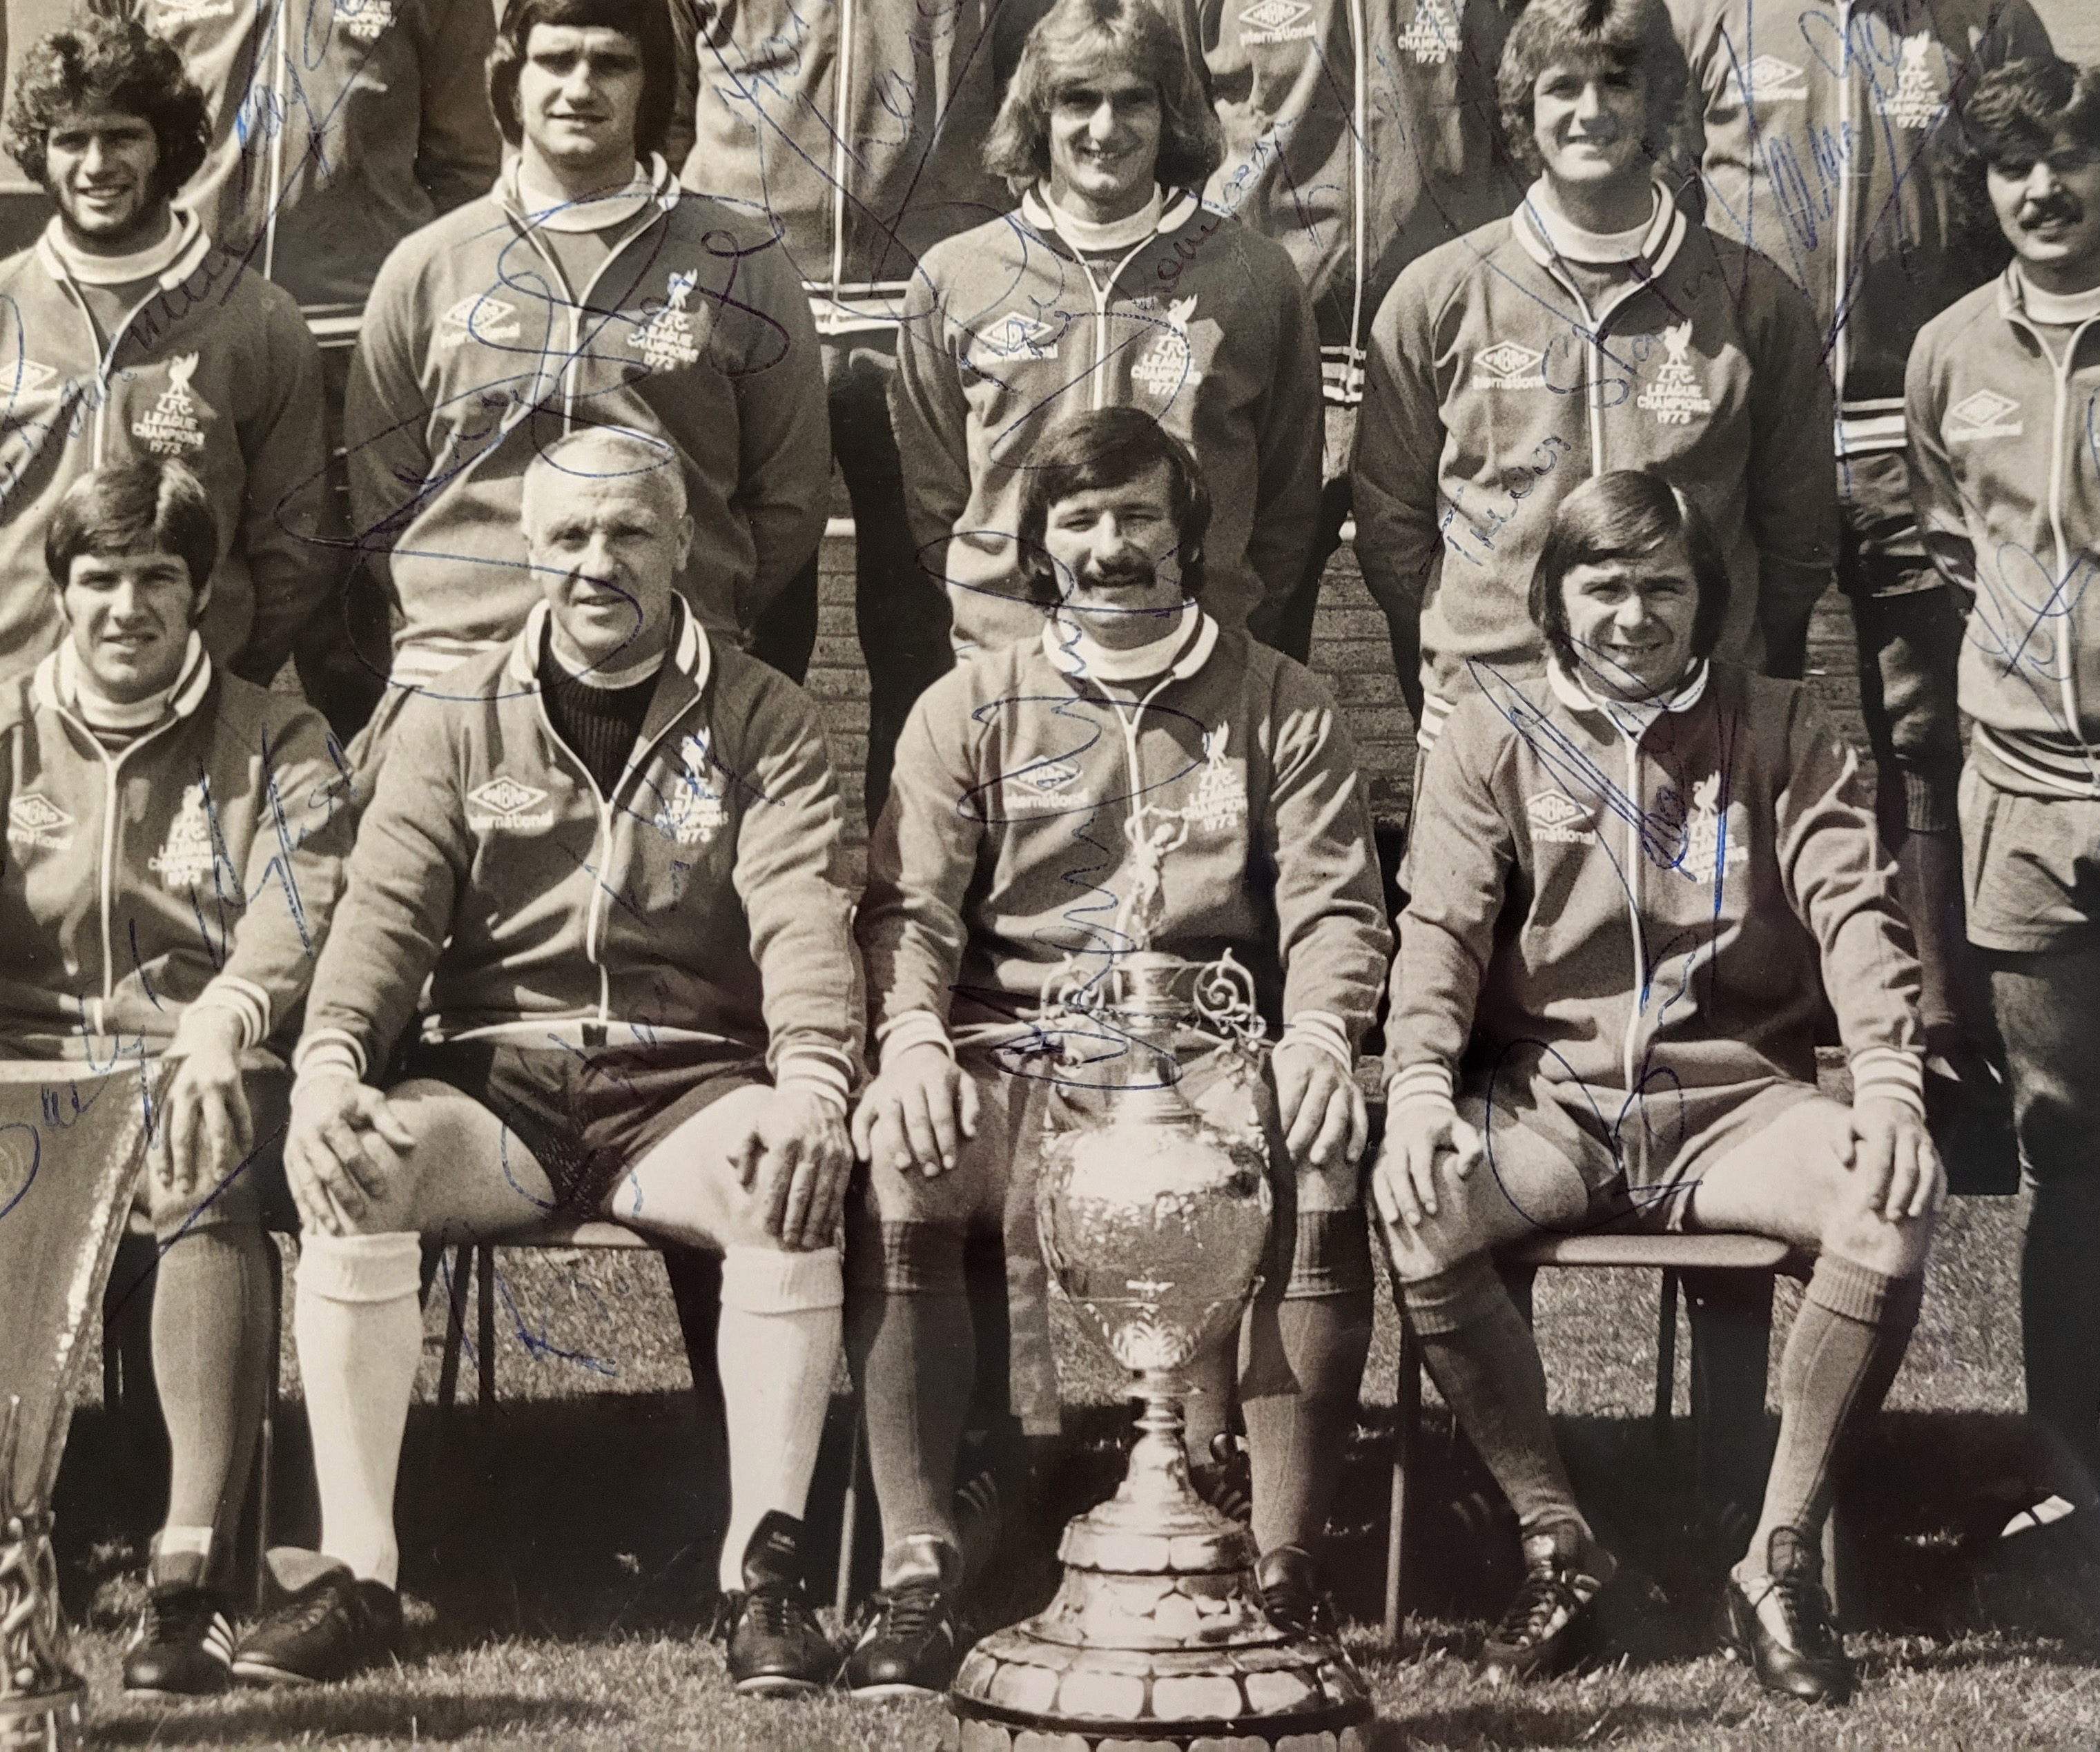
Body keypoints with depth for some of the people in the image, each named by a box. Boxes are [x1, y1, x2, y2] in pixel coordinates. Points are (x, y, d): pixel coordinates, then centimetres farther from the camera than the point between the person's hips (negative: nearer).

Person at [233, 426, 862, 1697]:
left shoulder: (762, 722, 7)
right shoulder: (456, 722, 11)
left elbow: (802, 911, -8)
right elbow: (388, 908, 0)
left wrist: (811, 1084, -28)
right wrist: (328, 1063, -21)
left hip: (686, 1090, -1)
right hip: (495, 1081, 1)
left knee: (793, 1188, -34)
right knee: (356, 1174, -30)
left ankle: (767, 1574, -27)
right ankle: (356, 1571, -24)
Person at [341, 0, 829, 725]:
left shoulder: (741, 266, 7)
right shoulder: (424, 269, 11)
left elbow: (788, 498, 10)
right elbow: (380, 497, 15)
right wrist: (450, 620, 5)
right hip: (451, 674, 1)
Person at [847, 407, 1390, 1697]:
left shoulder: (1279, 705, 14)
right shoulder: (971, 708, 15)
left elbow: (1333, 906, 6)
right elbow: (910, 904, 7)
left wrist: (1319, 1035, -15)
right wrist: (911, 1033, -14)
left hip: (1209, 1055, -1)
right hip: (1012, 1050, 1)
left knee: (1323, 1171, -33)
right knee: (891, 1169, -31)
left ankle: (1285, 1573, -27)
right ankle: (918, 1574, -26)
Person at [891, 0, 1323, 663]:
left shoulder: (1255, 279, 4)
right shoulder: (953, 278, 6)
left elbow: (1289, 503, 8)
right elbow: (929, 491, 12)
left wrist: (1231, 645, 2)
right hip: (1000, 661, 1)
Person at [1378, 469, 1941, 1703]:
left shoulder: (1780, 733, 10)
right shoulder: (1495, 734, 9)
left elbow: (1856, 908, -1)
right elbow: (1442, 928, -1)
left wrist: (1891, 1081, -20)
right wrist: (1419, 1085, -21)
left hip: (1733, 1102, 0)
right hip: (1546, 1102, 0)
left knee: (1898, 1201, -31)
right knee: (1412, 1211, -32)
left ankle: (1783, 1564, -17)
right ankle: (1557, 1542, -13)